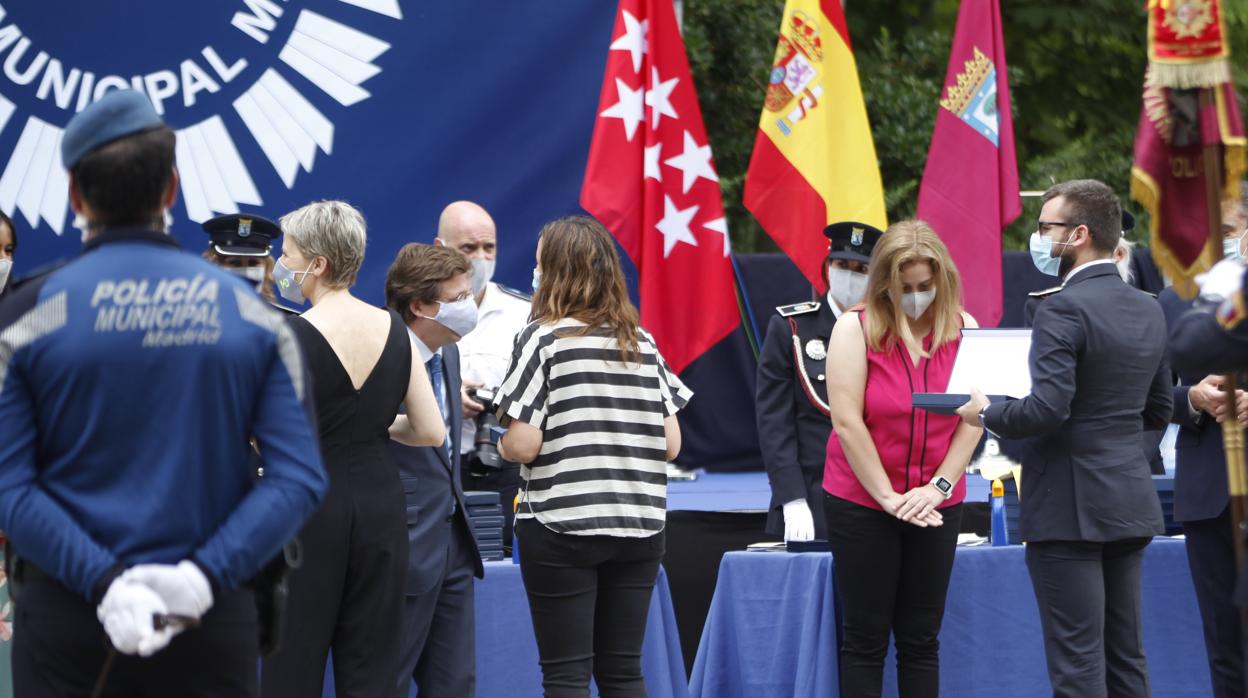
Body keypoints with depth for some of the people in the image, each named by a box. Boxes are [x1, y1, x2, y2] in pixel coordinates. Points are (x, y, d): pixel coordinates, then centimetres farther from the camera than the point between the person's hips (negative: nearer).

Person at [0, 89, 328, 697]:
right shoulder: (254, 316, 3)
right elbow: (299, 478, -6)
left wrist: (101, 580, -16)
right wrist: (206, 575, -13)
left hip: (66, 624, -1)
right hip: (213, 623, 1)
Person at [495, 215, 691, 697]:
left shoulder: (544, 339, -7)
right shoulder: (643, 343, 7)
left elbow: (523, 445, -13)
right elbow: (671, 444, 5)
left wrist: (502, 445, 9)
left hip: (562, 525, -5)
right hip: (639, 527, 5)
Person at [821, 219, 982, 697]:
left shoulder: (963, 330, 1)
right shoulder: (855, 329, -8)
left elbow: (972, 419, -2)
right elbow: (847, 423, -12)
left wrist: (939, 486, -12)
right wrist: (889, 498, -12)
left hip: (936, 506, 3)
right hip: (862, 503, -2)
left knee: (921, 640, 7)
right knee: (865, 639, 2)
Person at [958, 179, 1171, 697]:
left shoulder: (1063, 310, -15)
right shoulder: (1149, 311, 10)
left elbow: (1047, 409, -23)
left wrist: (986, 413, -7)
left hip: (1070, 507, -8)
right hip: (1130, 501, 8)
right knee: (1125, 655, 13)